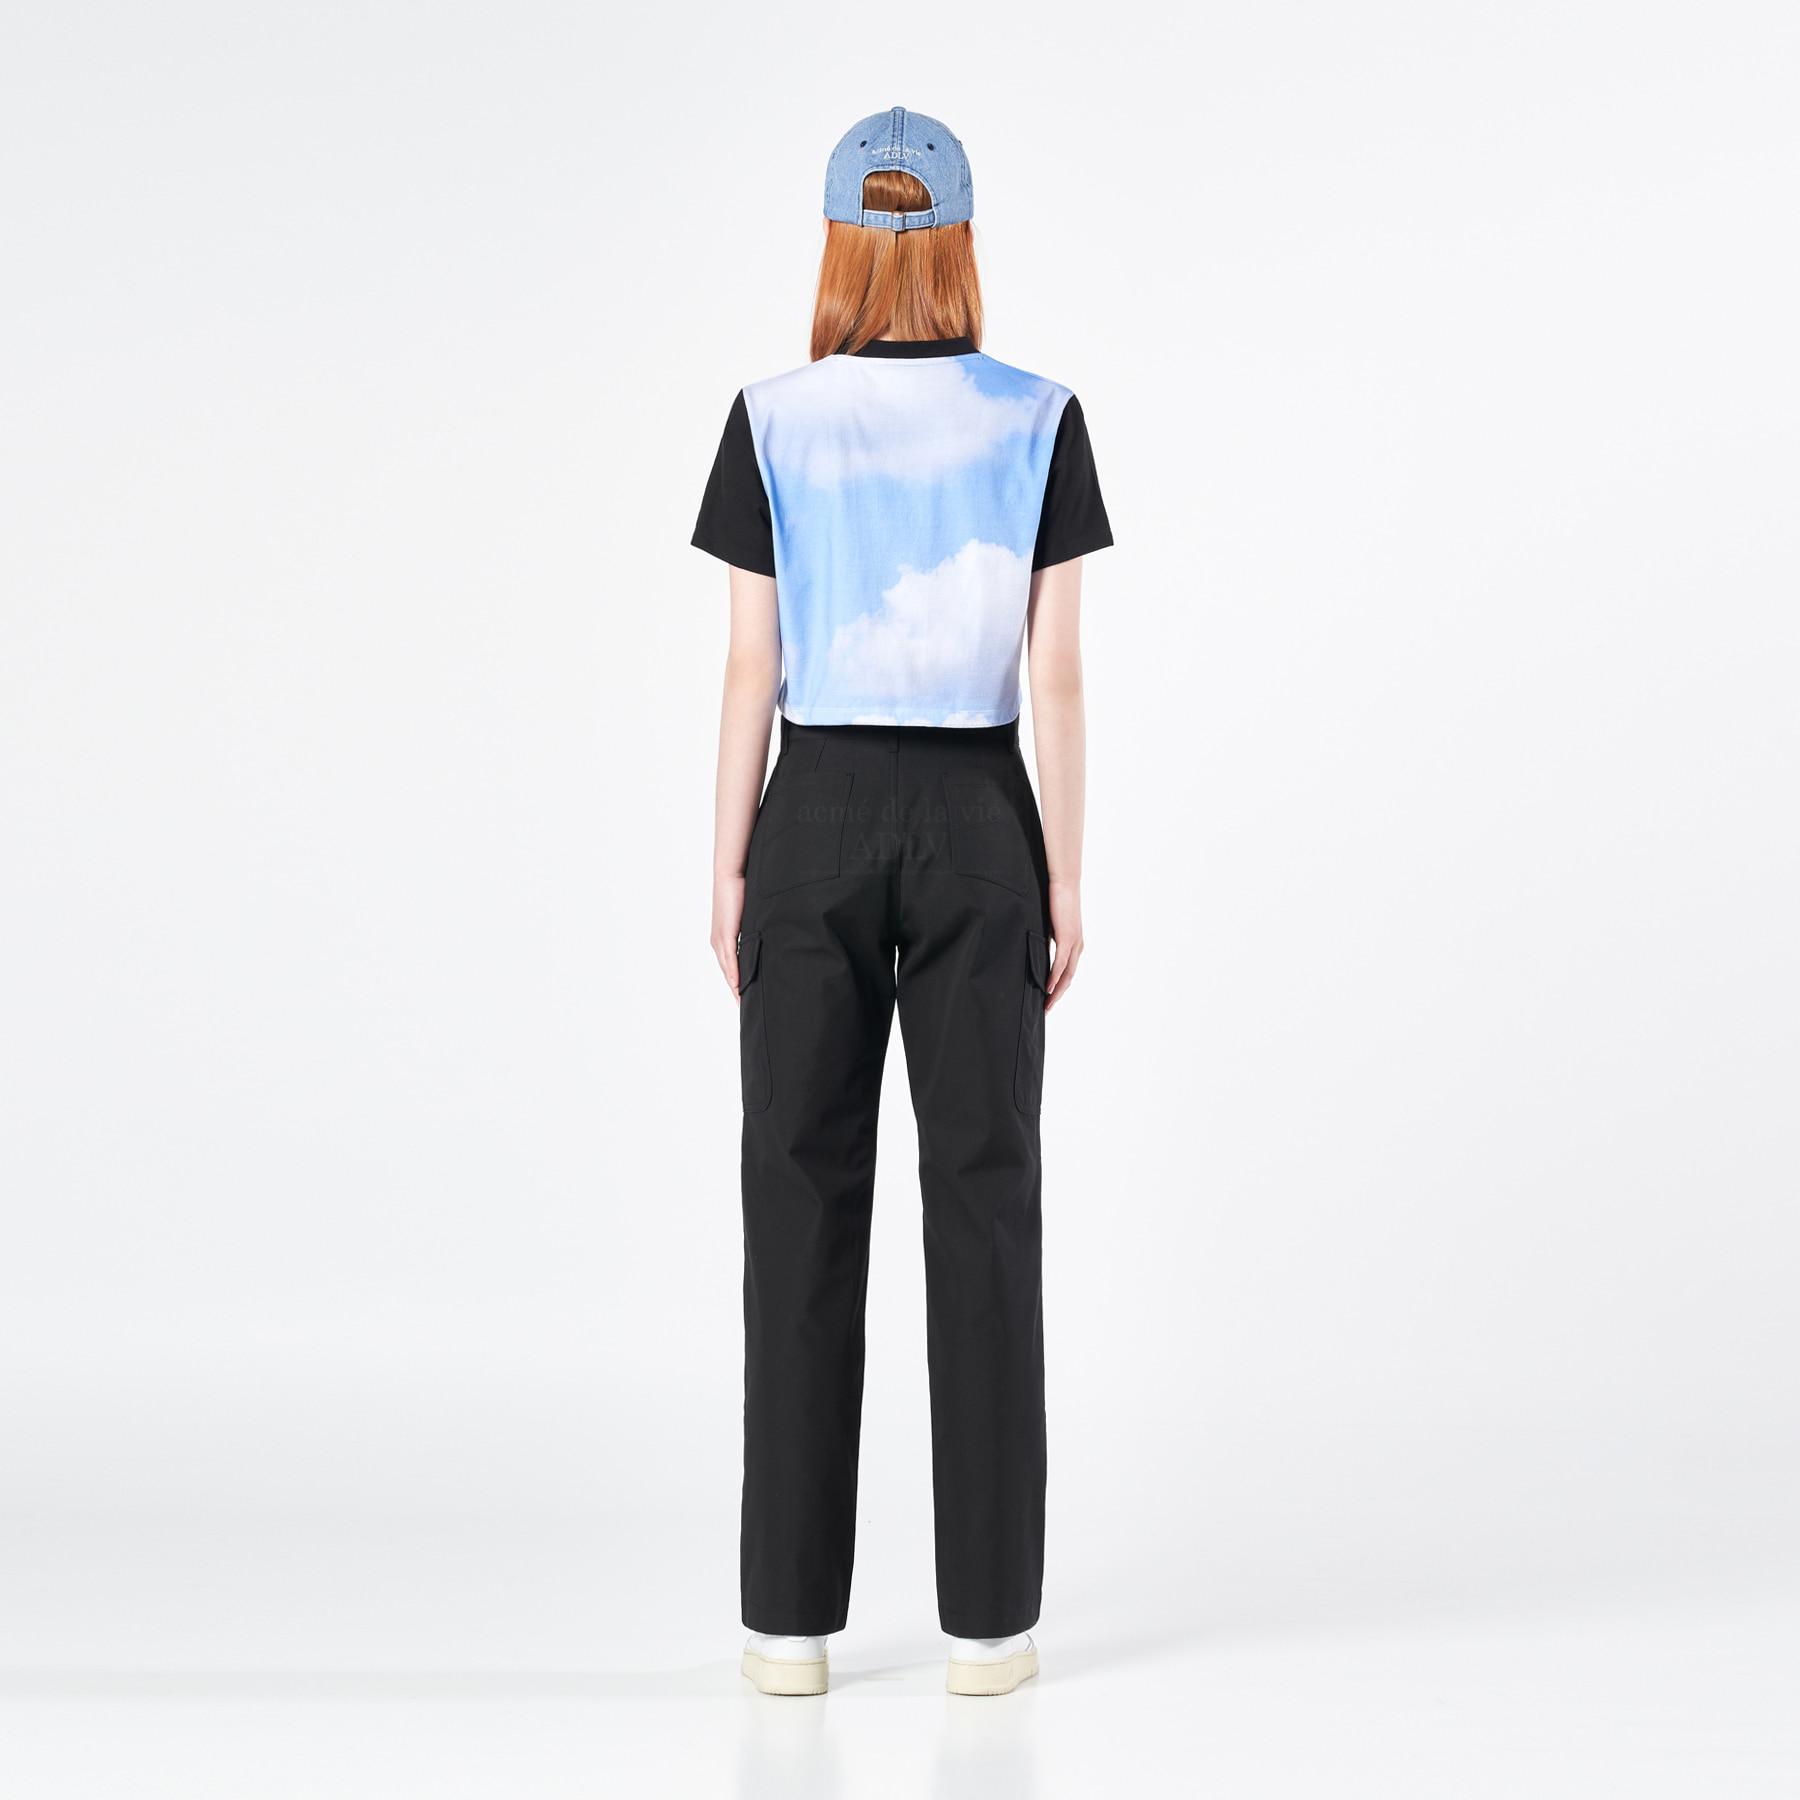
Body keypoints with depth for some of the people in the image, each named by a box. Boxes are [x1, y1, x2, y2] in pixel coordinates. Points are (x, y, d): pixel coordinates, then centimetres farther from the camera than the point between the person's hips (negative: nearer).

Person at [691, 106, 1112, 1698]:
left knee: (804, 1199, 5)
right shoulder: (1038, 419, -2)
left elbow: (751, 666, -3)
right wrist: (1067, 876, 2)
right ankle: (988, 1612, 6)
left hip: (819, 819, 0)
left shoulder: (772, 423, -2)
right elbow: (1057, 667, -4)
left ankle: (793, 1612, 6)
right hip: (977, 825, 0)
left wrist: (728, 867, 4)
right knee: (982, 1197, 4)